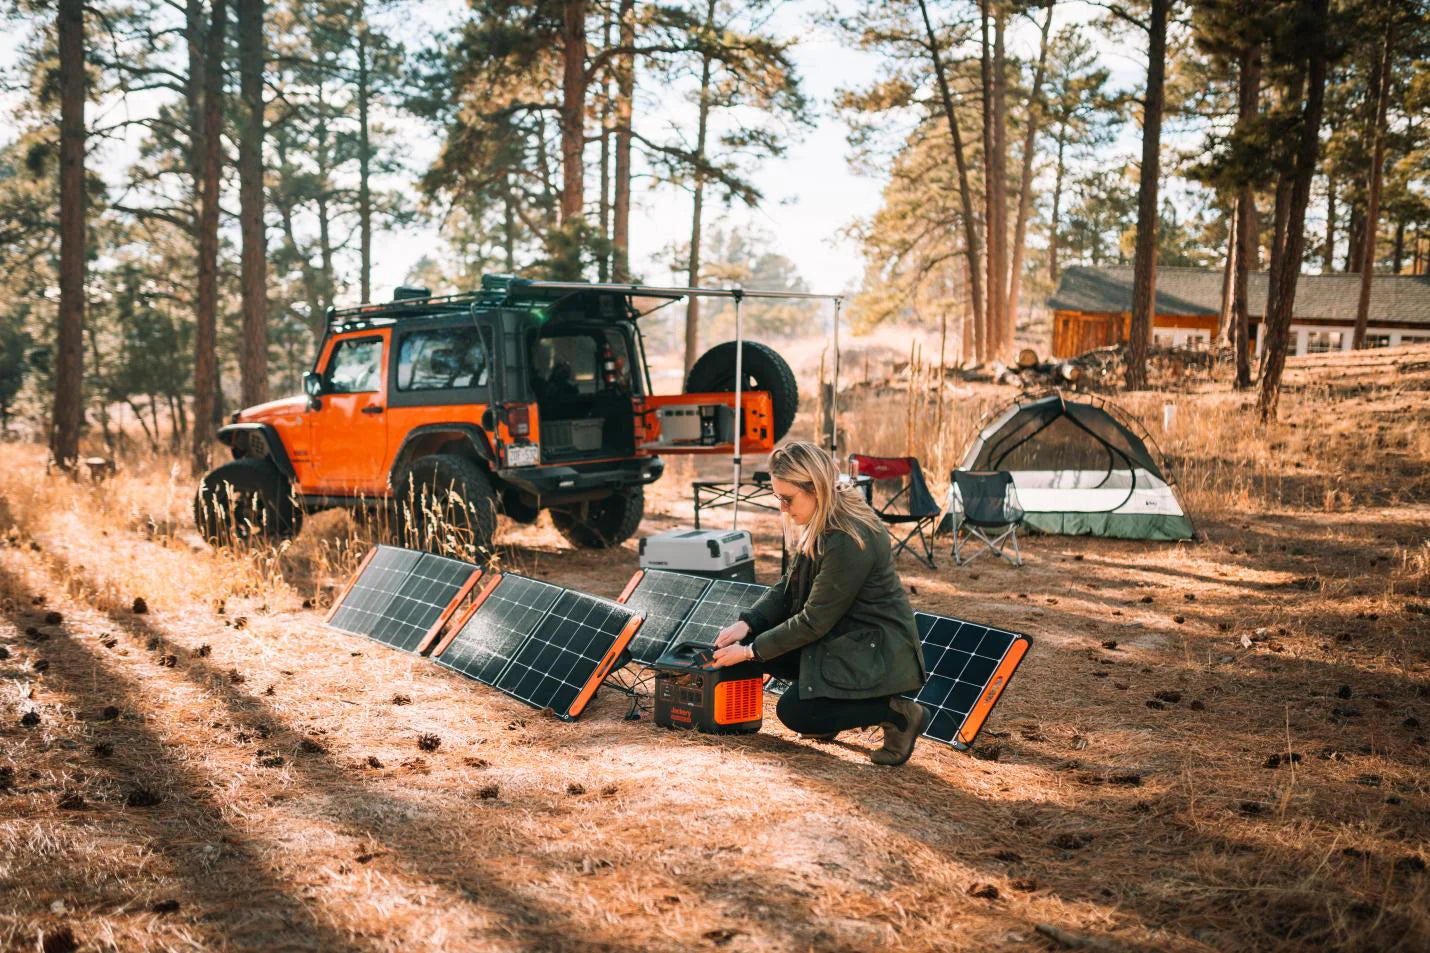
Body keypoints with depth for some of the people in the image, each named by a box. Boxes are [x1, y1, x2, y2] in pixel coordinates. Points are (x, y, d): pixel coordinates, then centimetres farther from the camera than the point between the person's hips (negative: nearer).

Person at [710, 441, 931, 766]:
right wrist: (747, 623, -9)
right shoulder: (822, 525, 1)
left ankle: (898, 714, -5)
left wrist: (752, 651, -17)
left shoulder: (848, 541, -29)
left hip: (876, 651, -10)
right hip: (841, 635, 10)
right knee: (758, 640, 0)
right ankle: (835, 697, 11)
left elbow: (815, 621, -23)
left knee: (794, 712, -17)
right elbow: (788, 588, 6)